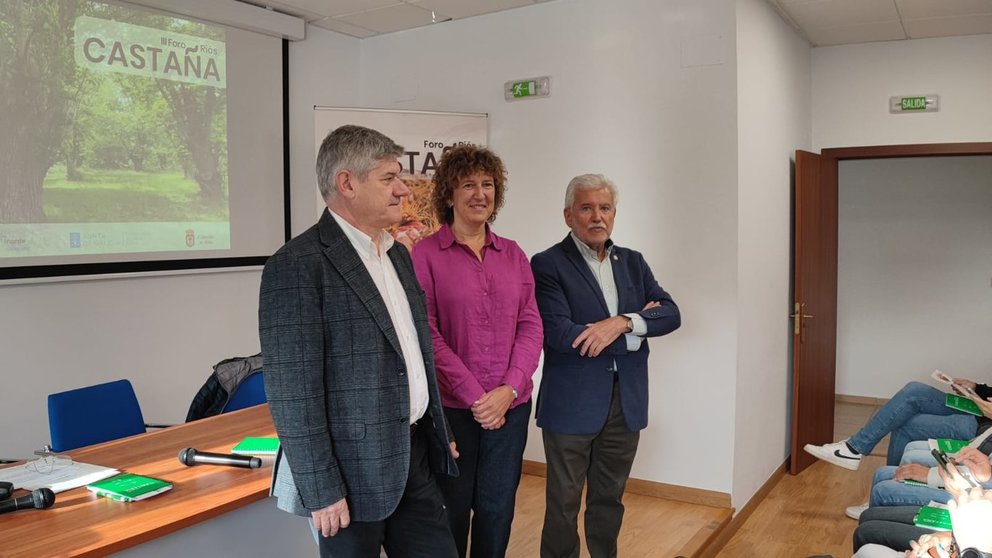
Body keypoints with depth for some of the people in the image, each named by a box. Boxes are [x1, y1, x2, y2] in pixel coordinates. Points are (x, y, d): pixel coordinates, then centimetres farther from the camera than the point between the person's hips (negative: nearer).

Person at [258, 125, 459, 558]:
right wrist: (321, 489, -18)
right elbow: (292, 391, -18)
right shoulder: (298, 265, -16)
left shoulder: (397, 254, 11)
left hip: (412, 458, 7)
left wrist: (438, 434, 18)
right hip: (353, 470, -7)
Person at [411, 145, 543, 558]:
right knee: (451, 513, 10)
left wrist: (509, 389, -10)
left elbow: (531, 325, 4)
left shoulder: (513, 255, 8)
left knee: (497, 510, 13)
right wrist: (474, 396, -14)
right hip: (451, 408, -3)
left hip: (511, 408, 4)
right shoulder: (426, 254, -6)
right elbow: (427, 332, -11)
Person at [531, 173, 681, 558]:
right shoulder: (548, 264, -7)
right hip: (572, 404, -5)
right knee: (563, 504, 7)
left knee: (609, 499, 18)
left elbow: (671, 314, 0)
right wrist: (635, 332, -13)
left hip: (626, 403, 5)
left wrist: (624, 322, -20)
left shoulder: (633, 262, 10)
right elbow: (559, 334, -19)